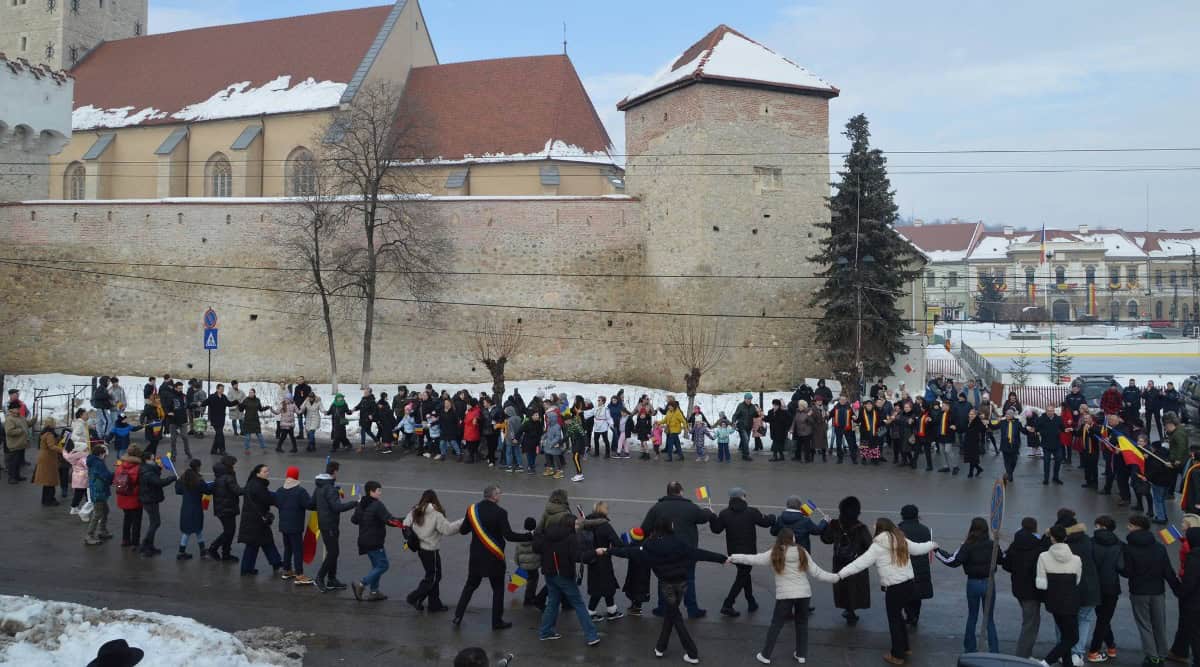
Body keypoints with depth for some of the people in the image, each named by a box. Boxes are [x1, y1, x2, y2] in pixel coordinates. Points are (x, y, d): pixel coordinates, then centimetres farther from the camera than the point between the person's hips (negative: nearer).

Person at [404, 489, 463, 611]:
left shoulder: (414, 512, 0)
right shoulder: (435, 514, -19)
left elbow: (406, 525, 2)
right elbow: (448, 529, -20)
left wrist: (412, 538, 15)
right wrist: (463, 522, -12)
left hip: (420, 549, 7)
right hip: (430, 550, -7)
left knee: (433, 575, 17)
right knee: (433, 576, 7)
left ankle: (435, 604, 20)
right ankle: (414, 598, 1)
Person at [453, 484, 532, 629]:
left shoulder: (472, 509, -3)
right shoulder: (499, 512, -18)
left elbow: (463, 530, 5)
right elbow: (509, 536, -23)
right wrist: (529, 536, -16)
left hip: (476, 557, 4)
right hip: (494, 558, -4)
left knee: (470, 585, 19)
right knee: (498, 589, 10)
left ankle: (458, 616, 17)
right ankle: (497, 621, 15)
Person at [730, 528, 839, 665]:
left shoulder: (774, 554, -2)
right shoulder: (802, 552, 1)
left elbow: (754, 559, 1)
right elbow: (816, 572, 3)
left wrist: (733, 557, 10)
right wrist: (835, 577, 15)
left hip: (785, 595, -2)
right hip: (803, 593, 2)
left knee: (776, 624, 8)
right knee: (802, 624, 19)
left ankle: (765, 655, 11)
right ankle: (801, 654, 25)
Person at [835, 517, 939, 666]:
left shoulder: (878, 546, -11)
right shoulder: (901, 540, 8)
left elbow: (861, 562, -15)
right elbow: (918, 548, 21)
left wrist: (841, 573, -15)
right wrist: (933, 544, 42)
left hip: (894, 588, -7)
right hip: (908, 584, 7)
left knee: (893, 620, 6)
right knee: (897, 615, 24)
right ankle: (904, 648, 33)